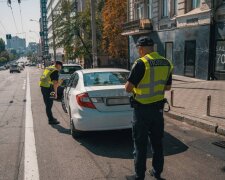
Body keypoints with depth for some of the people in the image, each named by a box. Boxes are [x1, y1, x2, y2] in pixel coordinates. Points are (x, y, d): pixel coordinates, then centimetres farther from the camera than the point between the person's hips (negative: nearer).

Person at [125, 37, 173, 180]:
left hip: (142, 109, -6)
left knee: (140, 144, 6)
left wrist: (135, 85, 3)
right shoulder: (167, 63, 4)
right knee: (157, 142, 19)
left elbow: (128, 88, -18)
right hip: (158, 108, 6)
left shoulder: (141, 63, -17)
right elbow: (168, 87, 13)